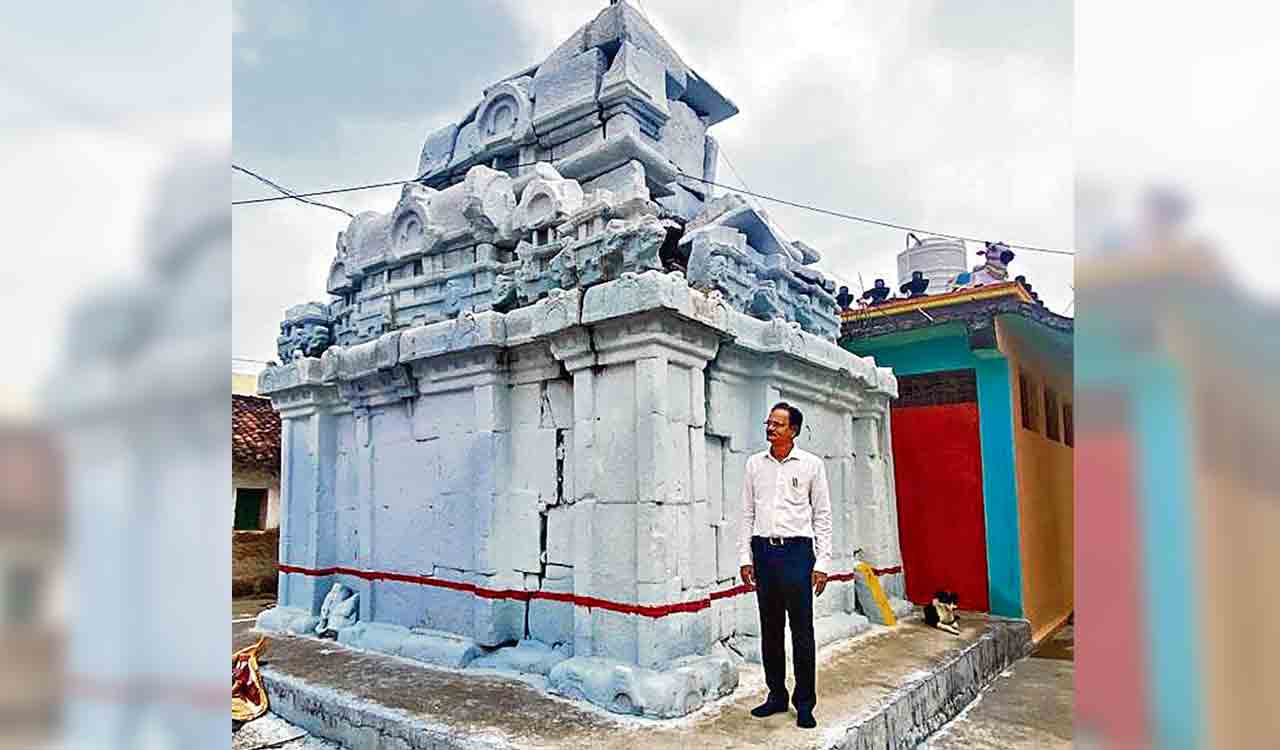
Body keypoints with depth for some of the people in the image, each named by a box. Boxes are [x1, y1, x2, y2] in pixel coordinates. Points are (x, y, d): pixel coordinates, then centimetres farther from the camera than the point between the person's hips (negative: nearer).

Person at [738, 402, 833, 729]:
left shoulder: (811, 464, 1)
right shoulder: (755, 464, 9)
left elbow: (822, 515, 2)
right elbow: (747, 514, 11)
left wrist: (822, 562, -3)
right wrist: (745, 557, 6)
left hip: (797, 550, -3)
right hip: (763, 550, 3)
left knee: (802, 630, 0)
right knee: (770, 628, 10)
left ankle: (804, 703, 11)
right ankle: (776, 695, 23)